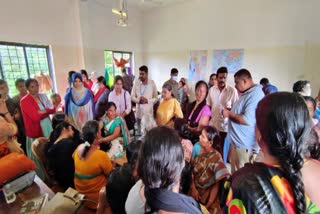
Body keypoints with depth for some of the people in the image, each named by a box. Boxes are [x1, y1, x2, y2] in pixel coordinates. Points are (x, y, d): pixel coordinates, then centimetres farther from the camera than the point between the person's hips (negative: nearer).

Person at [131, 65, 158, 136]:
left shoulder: (152, 83, -4)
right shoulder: (136, 83, 1)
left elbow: (156, 98, 0)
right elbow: (132, 97, 5)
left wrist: (147, 100, -17)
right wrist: (138, 100, -15)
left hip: (149, 112, -2)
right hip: (139, 112, 2)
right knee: (139, 132, 12)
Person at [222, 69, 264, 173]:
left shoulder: (255, 94, -19)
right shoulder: (247, 93, 14)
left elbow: (247, 120, -27)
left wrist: (229, 114, -14)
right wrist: (230, 112, 8)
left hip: (245, 145, -10)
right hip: (237, 142, 10)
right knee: (235, 174, 21)